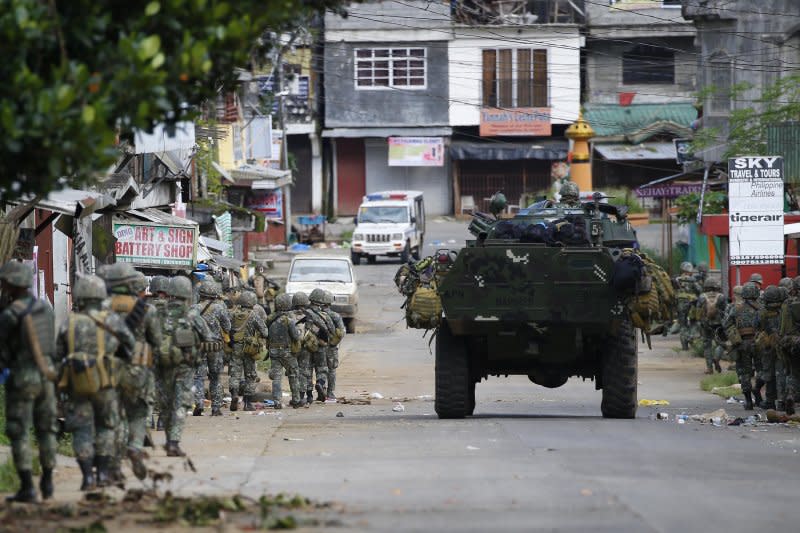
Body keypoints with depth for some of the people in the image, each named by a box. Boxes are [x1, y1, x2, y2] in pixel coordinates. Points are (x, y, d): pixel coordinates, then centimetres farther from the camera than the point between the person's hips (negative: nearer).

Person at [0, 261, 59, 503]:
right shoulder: (44, 307, 6)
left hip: (21, 376, -6)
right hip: (45, 374, 6)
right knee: (45, 430, 17)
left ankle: (27, 488, -5)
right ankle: (47, 483, 23)